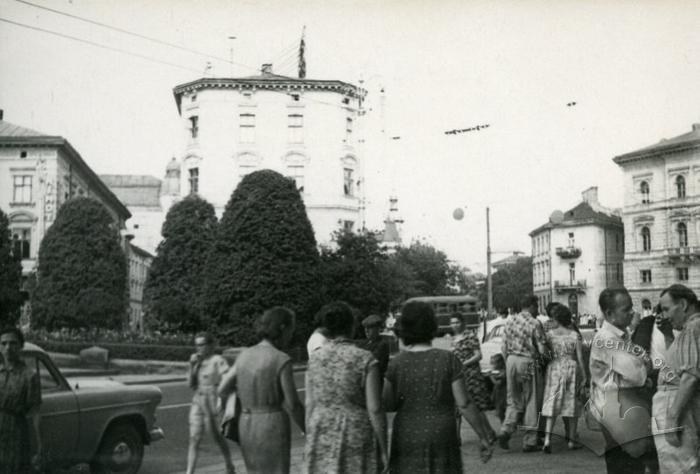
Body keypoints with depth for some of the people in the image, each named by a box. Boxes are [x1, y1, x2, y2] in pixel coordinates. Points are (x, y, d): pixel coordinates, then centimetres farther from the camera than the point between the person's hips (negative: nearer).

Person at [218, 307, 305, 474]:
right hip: (273, 431, -6)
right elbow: (293, 406, -15)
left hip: (247, 429, 6)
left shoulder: (244, 356, 3)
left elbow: (223, 390, 11)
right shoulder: (282, 361, -16)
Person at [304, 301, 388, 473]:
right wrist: (383, 450, -5)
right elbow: (375, 409, -13)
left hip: (323, 440, 4)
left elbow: (310, 404, 4)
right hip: (357, 439, -4)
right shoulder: (366, 360, -12)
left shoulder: (315, 359, 0)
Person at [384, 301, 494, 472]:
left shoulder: (396, 363, -5)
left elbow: (388, 405, 1)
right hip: (441, 440, -1)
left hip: (407, 441, 1)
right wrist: (483, 438, -2)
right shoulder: (449, 360, -8)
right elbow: (464, 405, -9)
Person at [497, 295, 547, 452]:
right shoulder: (534, 323, -11)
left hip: (511, 360, 5)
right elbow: (542, 349, -13)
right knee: (531, 402, 5)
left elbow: (504, 347, 9)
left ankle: (506, 430, -4)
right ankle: (529, 442, 9)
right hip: (528, 362, -5)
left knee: (514, 400, 16)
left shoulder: (510, 321, 6)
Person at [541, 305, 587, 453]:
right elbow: (580, 358, -3)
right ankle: (572, 439, 15)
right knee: (572, 404, 11)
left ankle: (547, 438, -12)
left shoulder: (549, 334, -2)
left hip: (554, 369, 0)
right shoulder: (575, 335, -2)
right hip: (571, 369, 0)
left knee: (552, 404, 1)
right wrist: (584, 375, 4)